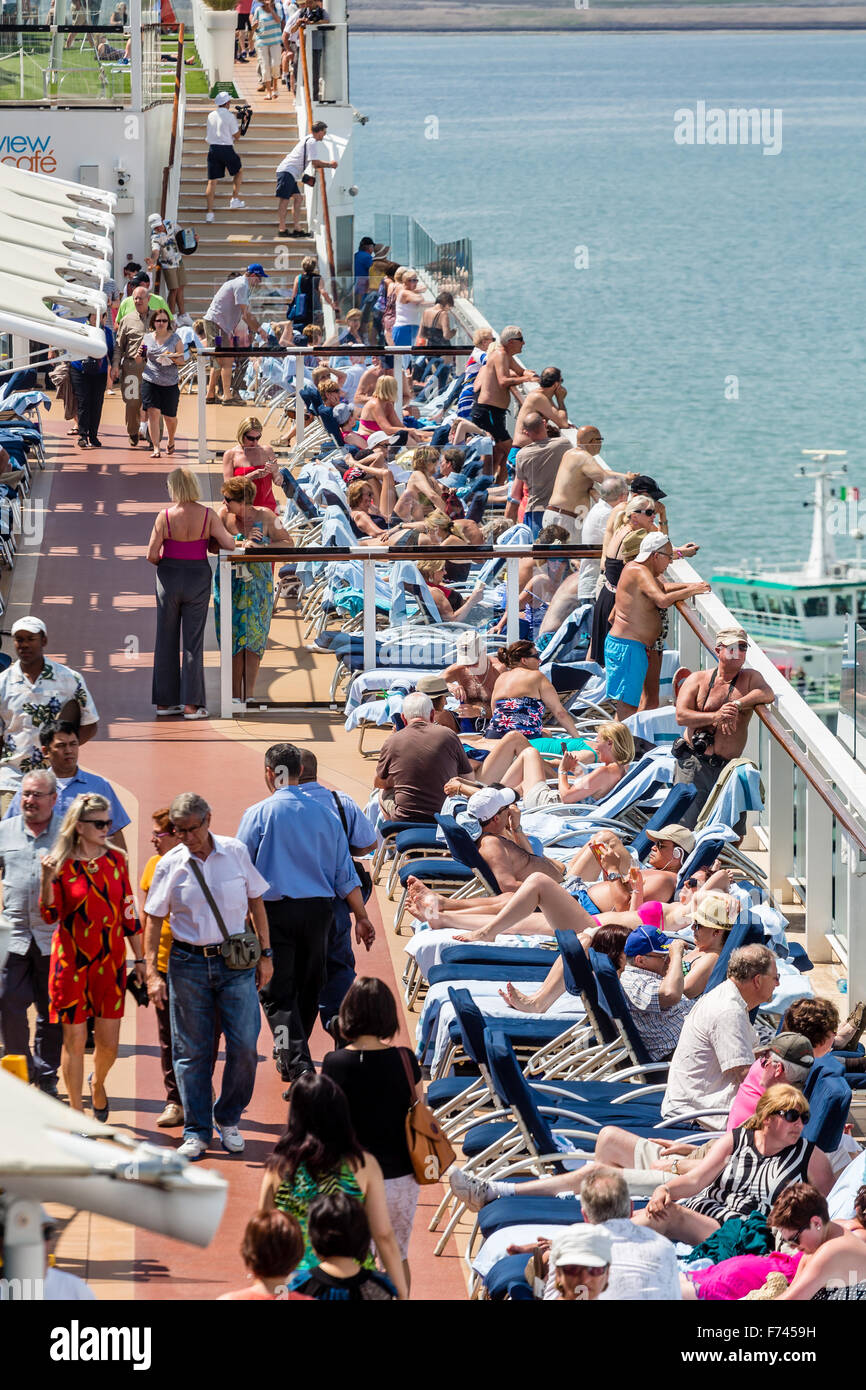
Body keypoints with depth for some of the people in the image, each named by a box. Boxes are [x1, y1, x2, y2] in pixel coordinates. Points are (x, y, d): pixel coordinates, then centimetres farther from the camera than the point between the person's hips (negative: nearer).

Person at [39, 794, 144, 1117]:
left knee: (109, 1042, 4)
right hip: (72, 962, -3)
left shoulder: (116, 860, 5)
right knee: (74, 1039, -1)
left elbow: (128, 911, 11)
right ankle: (76, 1113, 10)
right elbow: (50, 915, -9)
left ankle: (98, 1083, 37)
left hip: (111, 960, 3)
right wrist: (47, 880, -25)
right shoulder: (62, 864, -5)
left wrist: (139, 958, 12)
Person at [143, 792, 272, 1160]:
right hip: (188, 964, 0)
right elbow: (153, 919, 3)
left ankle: (228, 1119, 17)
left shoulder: (235, 853, 1)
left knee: (244, 1046, -4)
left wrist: (265, 954, 9)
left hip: (236, 962, 0)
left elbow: (256, 902, 11)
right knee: (192, 1051, 2)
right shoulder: (169, 865, -1)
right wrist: (152, 973, -3)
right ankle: (196, 1133, 11)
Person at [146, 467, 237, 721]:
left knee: (166, 640, 11)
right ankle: (190, 704, 3)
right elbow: (230, 544, -11)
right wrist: (212, 540, 11)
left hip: (169, 576, 0)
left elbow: (152, 554, -11)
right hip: (198, 577, 0)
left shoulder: (165, 516, -11)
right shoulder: (208, 515, -9)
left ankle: (164, 701, 15)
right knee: (193, 641, 6)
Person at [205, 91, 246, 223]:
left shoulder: (211, 116, 8)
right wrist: (238, 121, 11)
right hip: (226, 149, -4)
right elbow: (236, 134, -3)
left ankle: (209, 212, 0)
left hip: (213, 148, 4)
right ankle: (235, 199, 19)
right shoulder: (229, 116, -8)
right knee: (239, 170, 23)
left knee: (212, 181, 3)